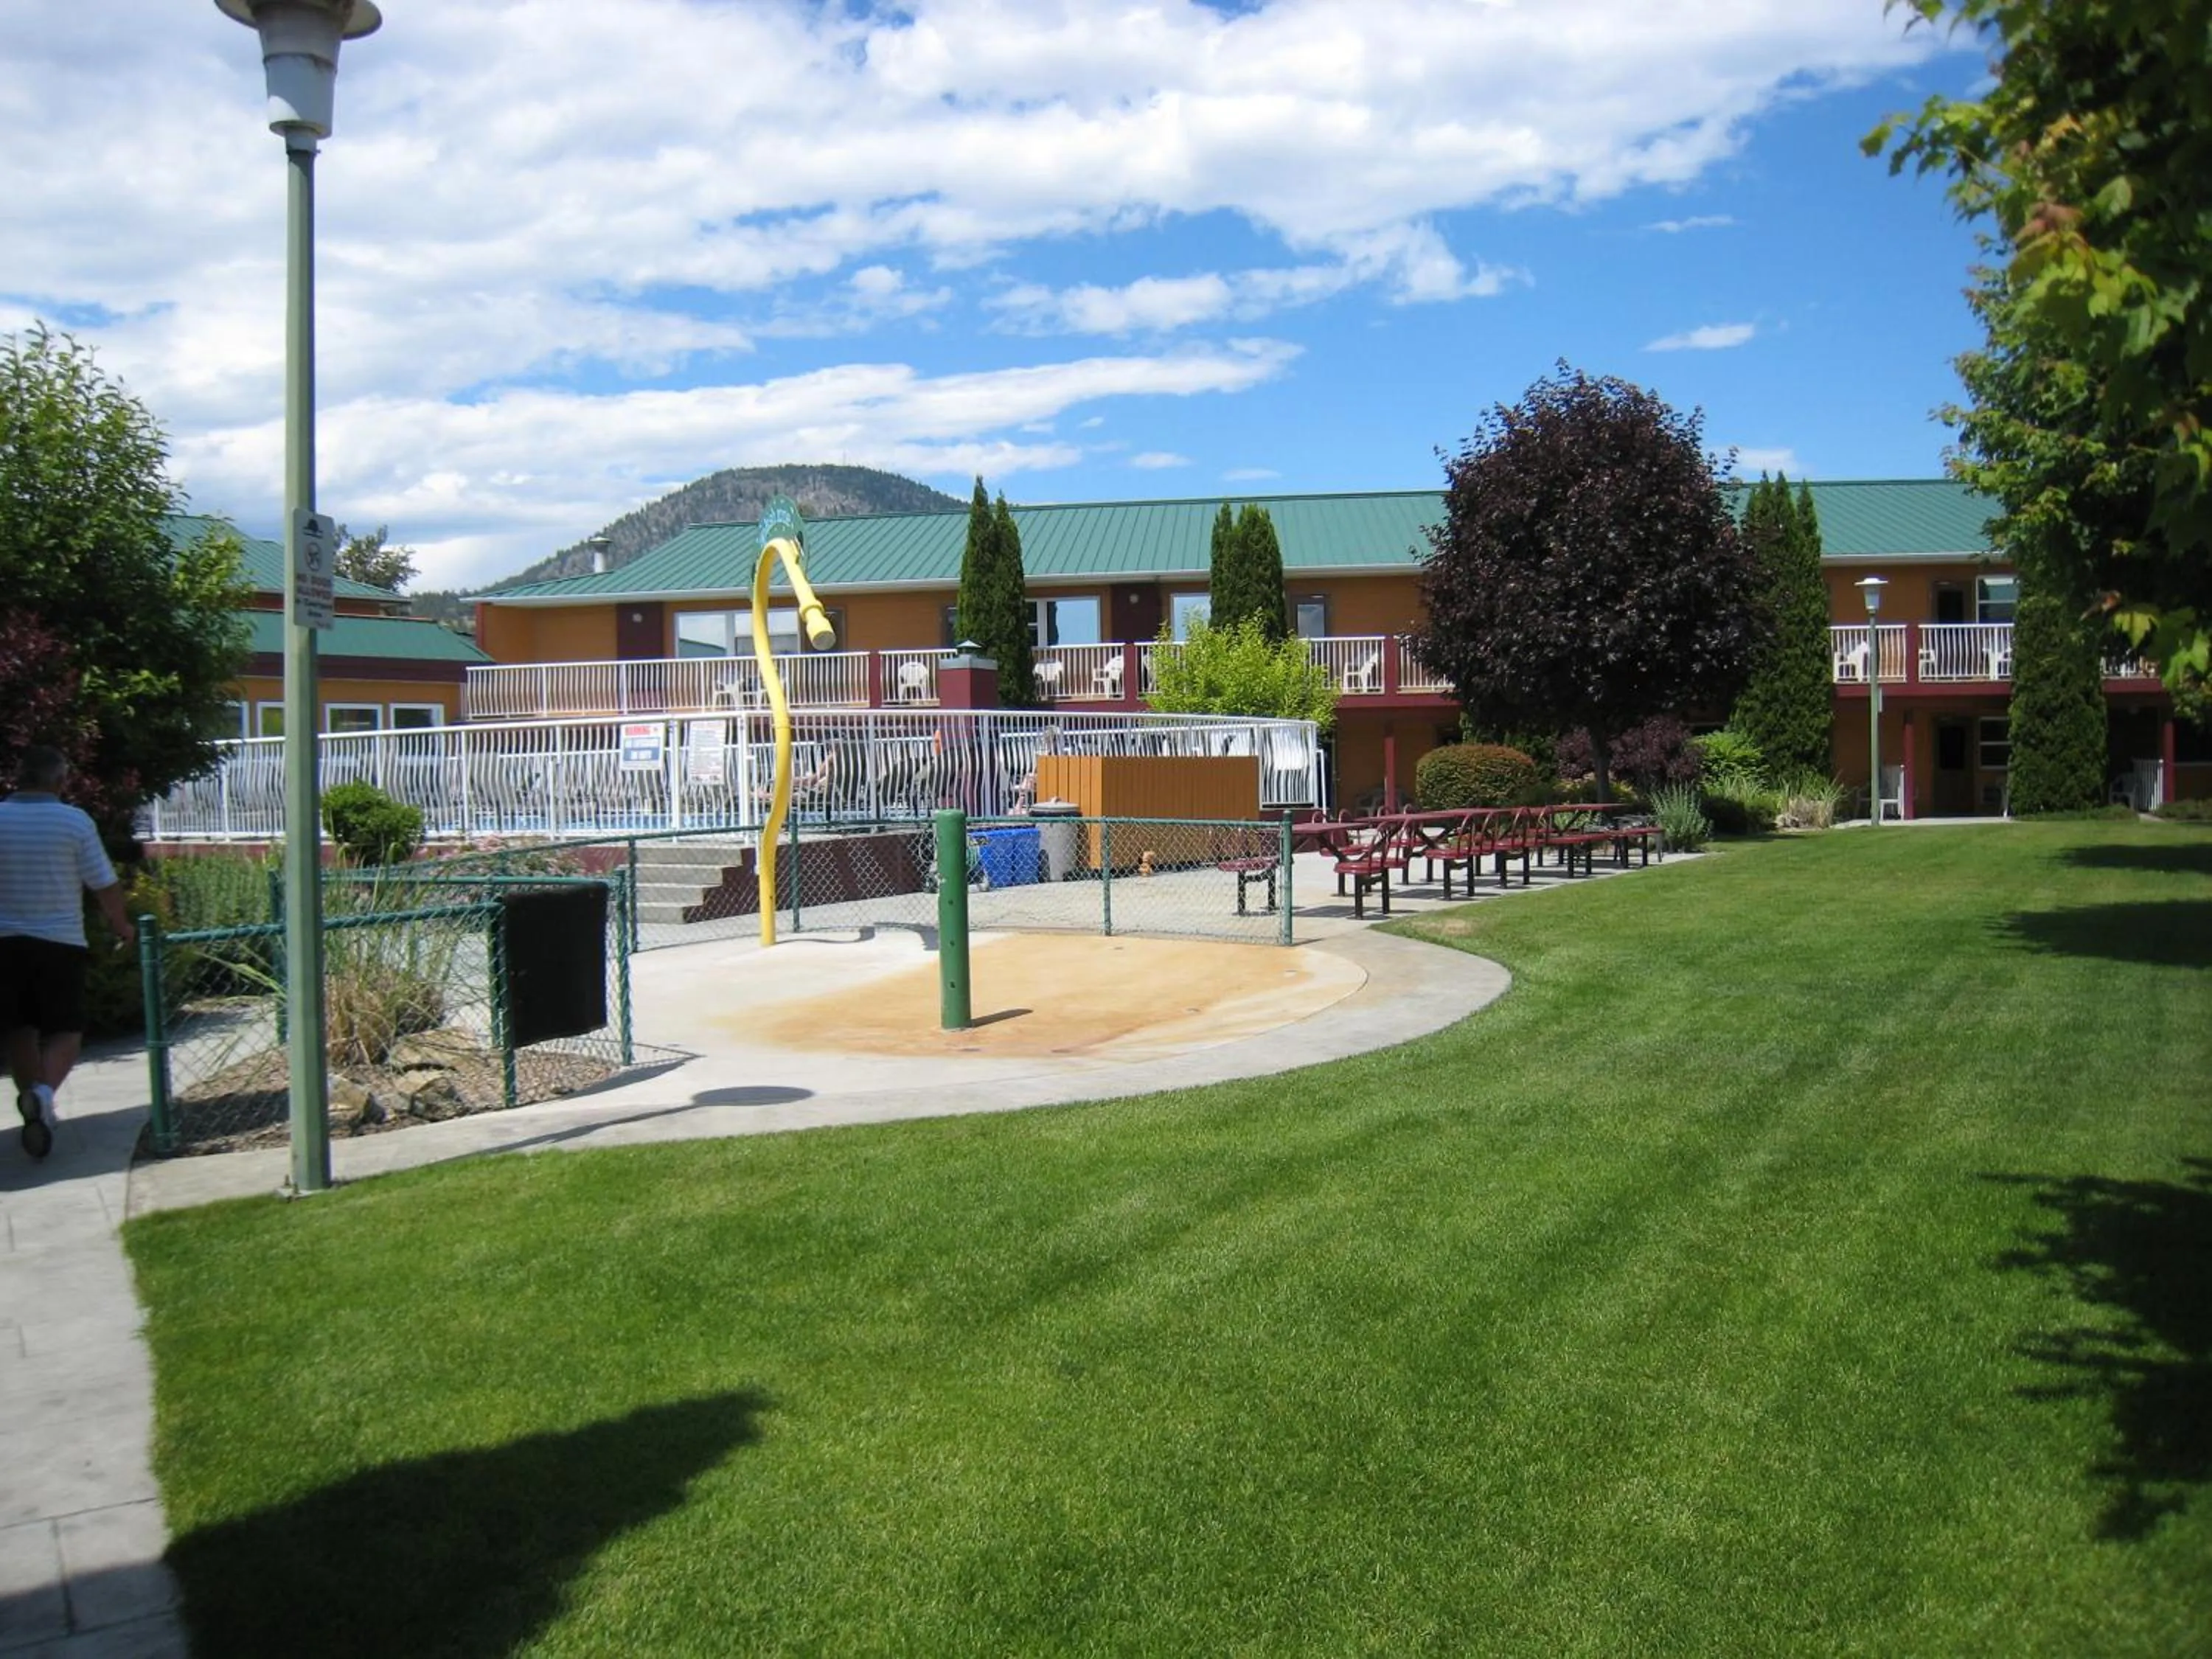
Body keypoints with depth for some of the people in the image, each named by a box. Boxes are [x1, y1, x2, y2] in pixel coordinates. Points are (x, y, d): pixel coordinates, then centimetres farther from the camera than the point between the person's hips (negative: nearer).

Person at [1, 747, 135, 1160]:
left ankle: (35, 1104, 21)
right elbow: (105, 885, -5)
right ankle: (43, 1091, -22)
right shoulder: (75, 822, -8)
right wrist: (121, 925, 12)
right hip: (60, 941, -2)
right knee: (66, 1031, 4)